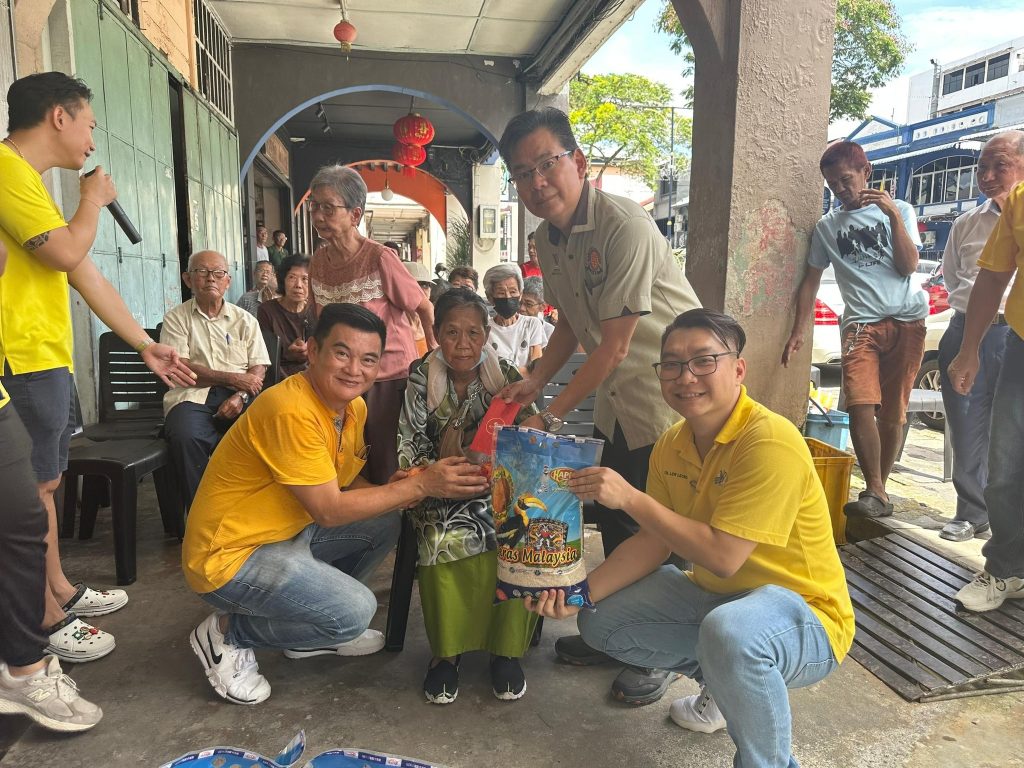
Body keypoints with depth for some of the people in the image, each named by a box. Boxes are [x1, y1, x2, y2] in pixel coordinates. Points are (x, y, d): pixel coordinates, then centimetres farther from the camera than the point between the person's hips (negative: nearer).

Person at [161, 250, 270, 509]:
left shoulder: (245, 320, 18)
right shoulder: (176, 318, 12)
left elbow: (258, 369, 10)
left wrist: (240, 396, -11)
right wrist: (232, 378, -9)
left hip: (238, 397, 2)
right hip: (192, 396, -1)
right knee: (186, 437, -35)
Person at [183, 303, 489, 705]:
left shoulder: (353, 407, 1)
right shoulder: (291, 410, -27)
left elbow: (345, 485, 6)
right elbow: (329, 510, -25)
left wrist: (392, 489, -15)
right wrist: (420, 485, -22)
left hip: (287, 532, 9)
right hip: (229, 555, -9)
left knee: (385, 523, 5)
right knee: (355, 610, -20)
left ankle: (311, 629, 15)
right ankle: (227, 633, 2)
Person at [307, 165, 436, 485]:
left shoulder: (380, 258, -16)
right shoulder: (319, 260, 2)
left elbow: (425, 308, -6)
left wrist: (434, 352, 2)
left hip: (390, 376, -5)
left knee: (386, 469, 2)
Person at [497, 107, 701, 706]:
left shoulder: (625, 227, -25)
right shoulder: (548, 239, 2)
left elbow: (614, 347, -24)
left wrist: (554, 415, -18)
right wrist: (536, 381, -2)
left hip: (668, 390, -8)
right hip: (616, 397, 8)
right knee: (611, 518, 16)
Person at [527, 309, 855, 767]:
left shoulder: (770, 442, -26)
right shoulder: (671, 446, -2)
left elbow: (722, 556, -29)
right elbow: (653, 545, 1)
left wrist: (630, 497, -27)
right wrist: (580, 593, -11)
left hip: (804, 613, -7)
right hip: (718, 597, 8)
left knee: (728, 631, -40)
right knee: (601, 621, 2)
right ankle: (723, 681, 20)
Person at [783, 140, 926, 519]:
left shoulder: (899, 210, 10)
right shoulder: (827, 226, 14)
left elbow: (909, 266, -1)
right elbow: (811, 280, 14)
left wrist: (893, 215, -10)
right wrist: (798, 331, 6)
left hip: (907, 321, 0)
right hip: (861, 324, 1)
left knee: (893, 412, 0)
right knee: (861, 406, -19)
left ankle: (879, 490, 12)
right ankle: (875, 493, -16)